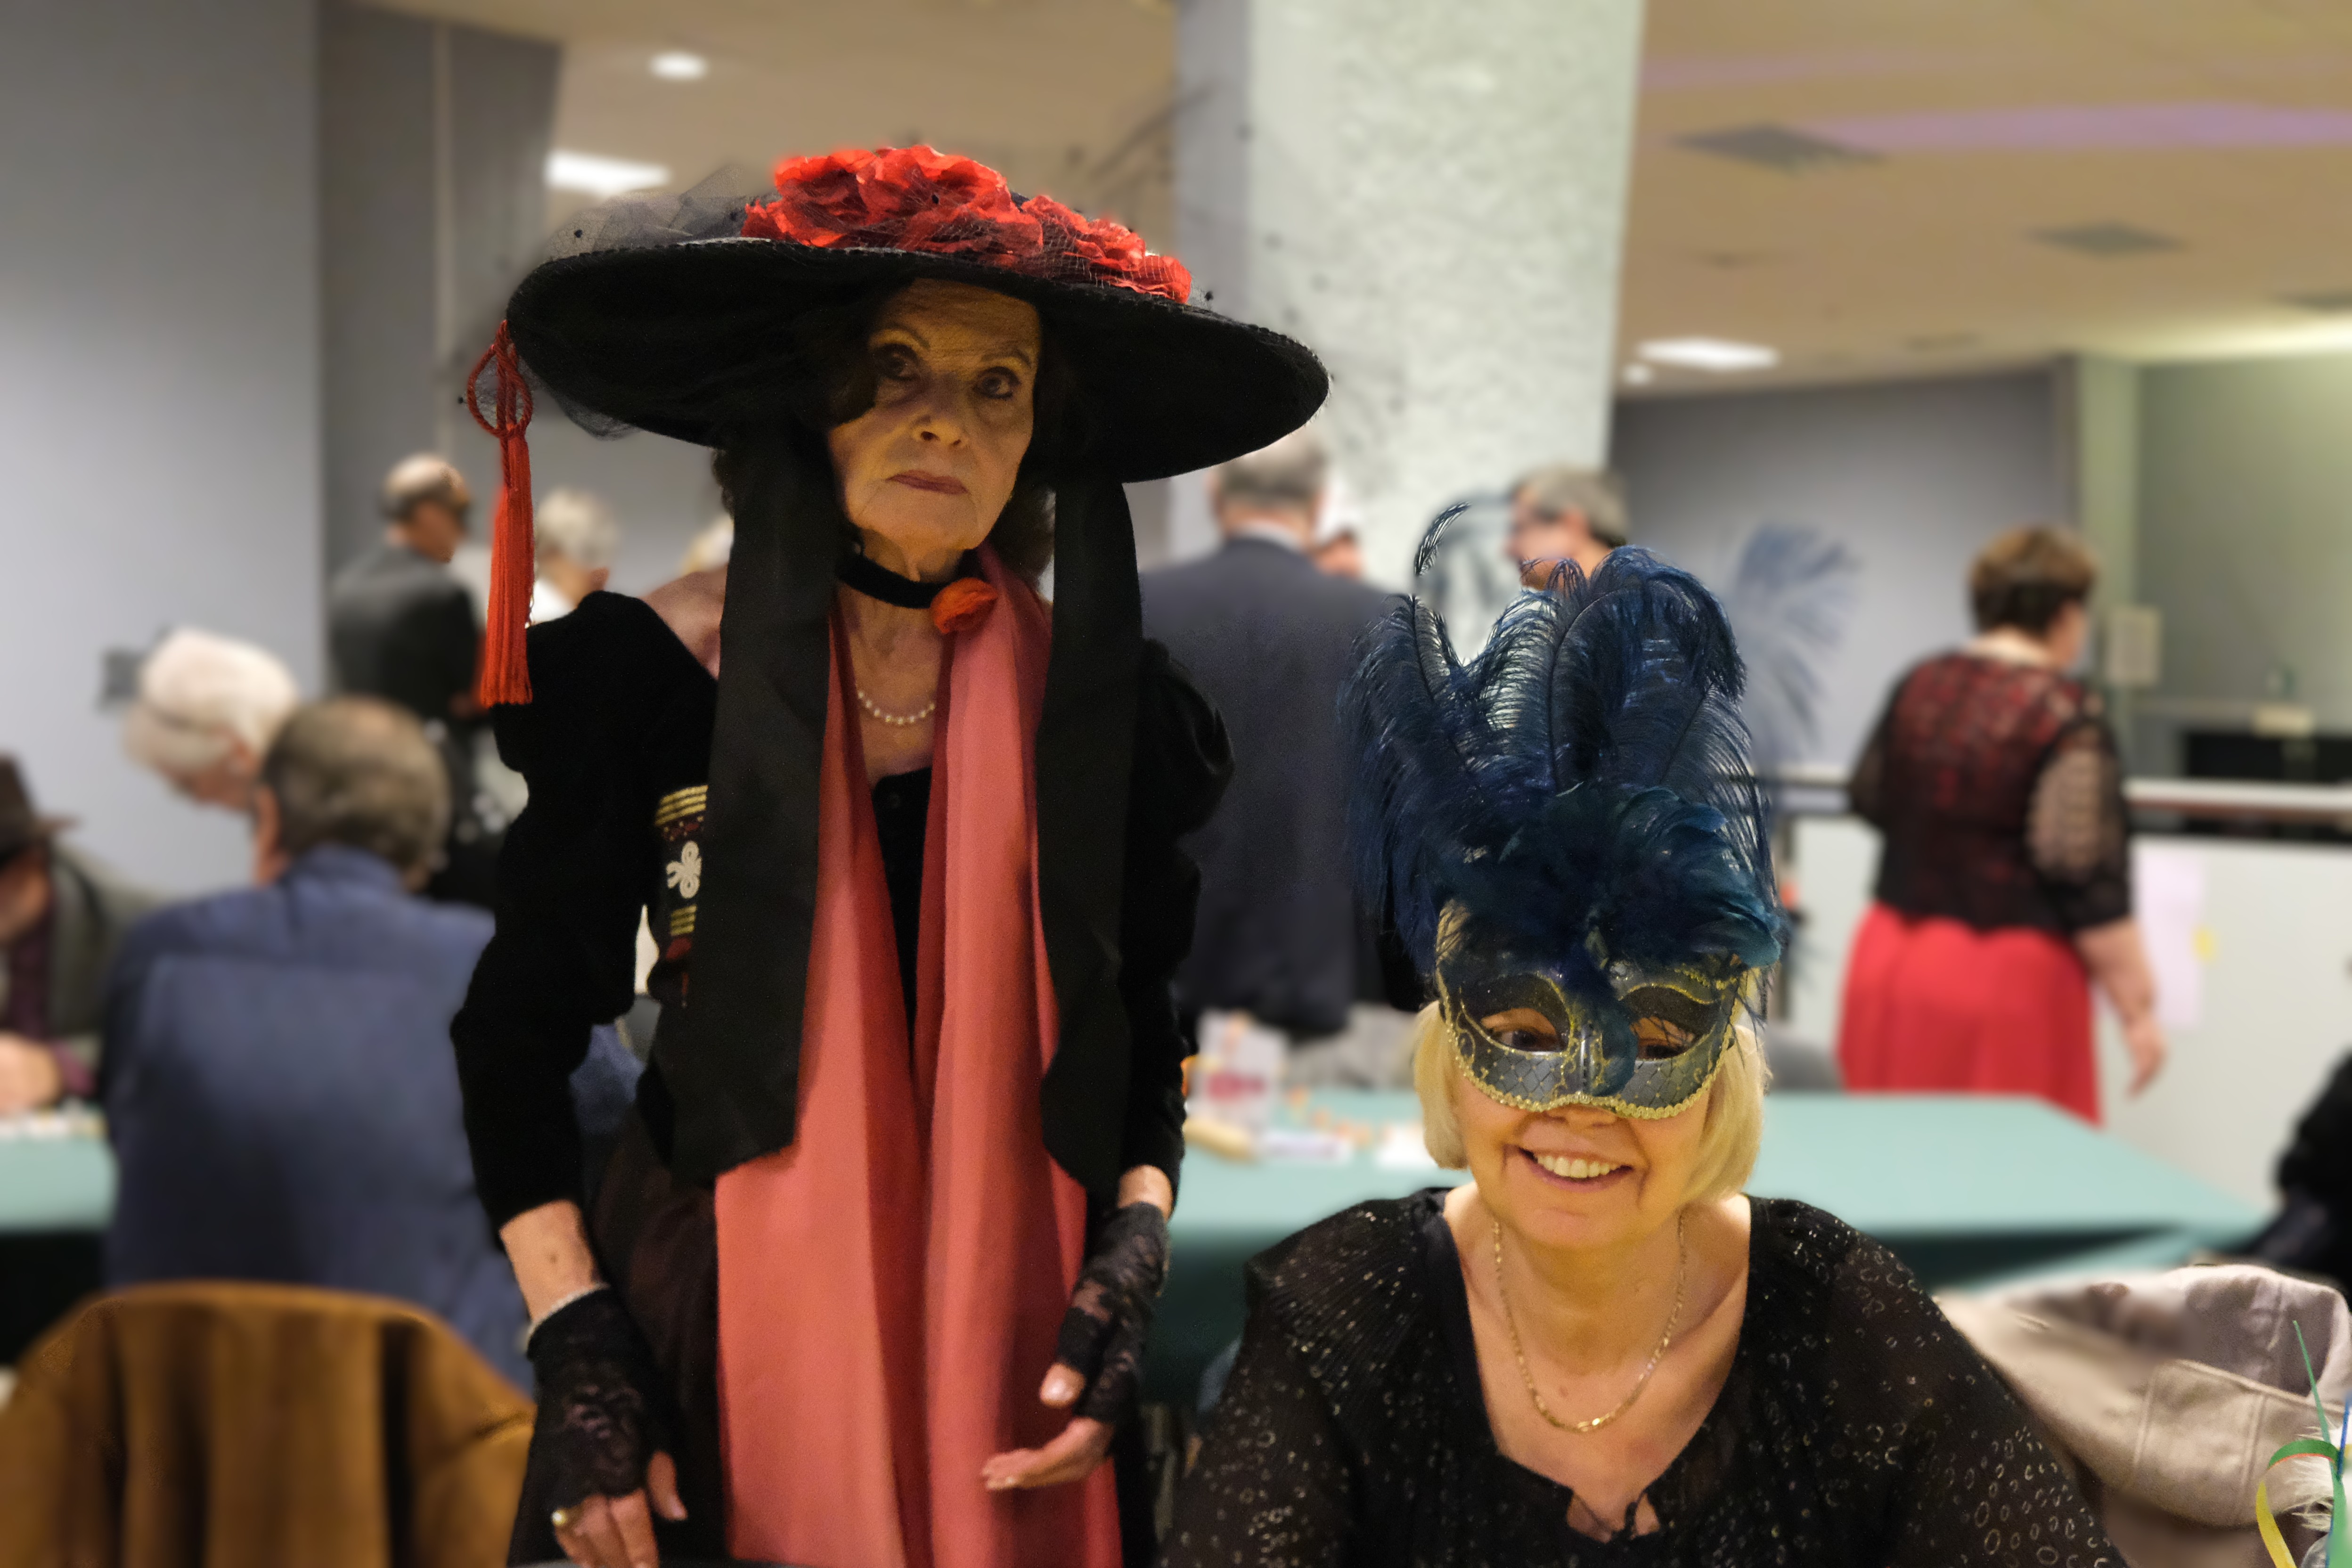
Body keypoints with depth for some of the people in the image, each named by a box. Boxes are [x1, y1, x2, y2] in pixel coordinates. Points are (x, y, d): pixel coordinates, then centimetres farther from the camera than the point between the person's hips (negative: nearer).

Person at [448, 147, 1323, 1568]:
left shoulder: (1098, 703, 0)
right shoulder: (658, 677, -5)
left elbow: (1139, 1038, 8)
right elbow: (520, 1029, 1)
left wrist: (1135, 1259, -7)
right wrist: (573, 1342, -6)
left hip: (1009, 1353, 1)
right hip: (704, 1346, -1)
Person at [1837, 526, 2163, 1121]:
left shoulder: (1919, 686, 5)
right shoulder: (2065, 713, -13)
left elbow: (1869, 799, 20)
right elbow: (2091, 880, -15)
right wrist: (2137, 1009, -9)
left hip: (1888, 961, 6)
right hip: (2005, 980, -6)